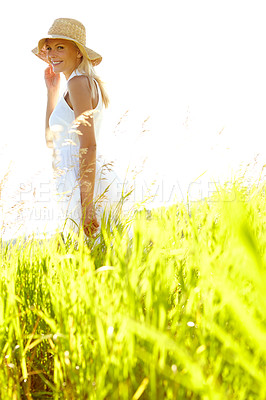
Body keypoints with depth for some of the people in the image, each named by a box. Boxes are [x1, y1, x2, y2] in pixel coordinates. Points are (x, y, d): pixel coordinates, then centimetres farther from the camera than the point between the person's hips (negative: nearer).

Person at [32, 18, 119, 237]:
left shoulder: (78, 82, -9)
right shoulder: (89, 82, 20)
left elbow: (89, 145, -19)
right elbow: (52, 140, 27)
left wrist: (87, 205, -24)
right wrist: (52, 90, 22)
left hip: (82, 184, -10)